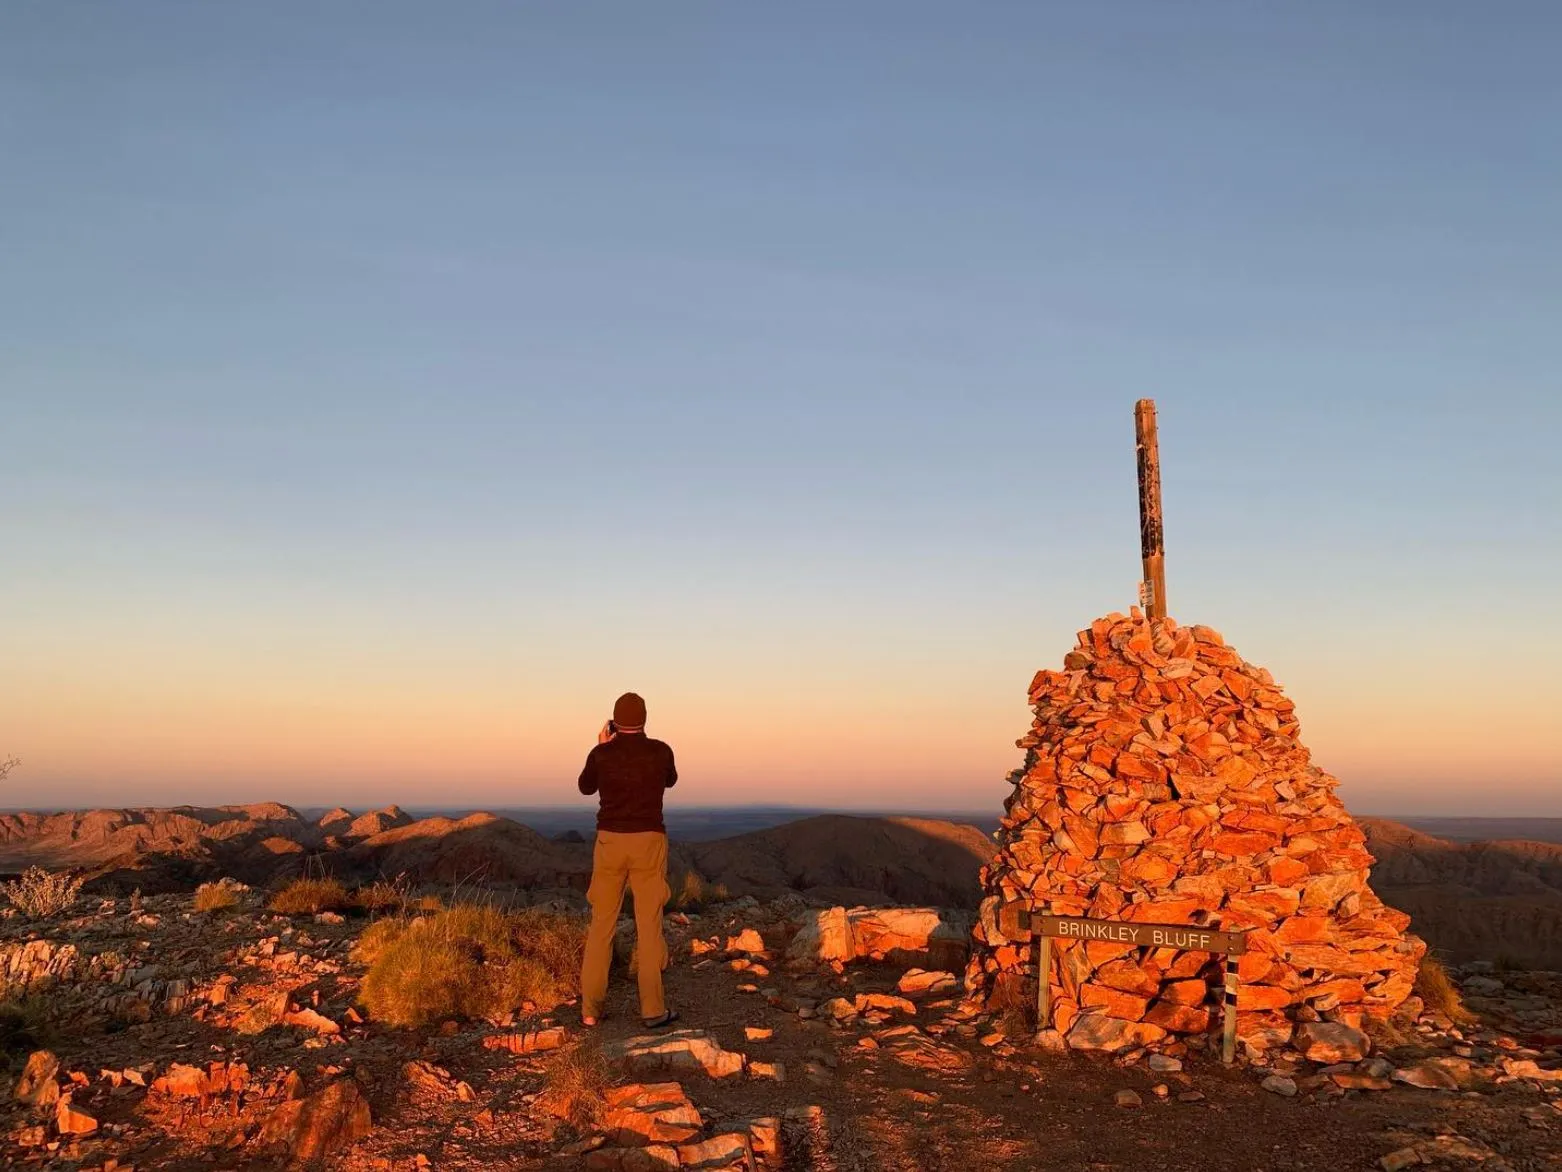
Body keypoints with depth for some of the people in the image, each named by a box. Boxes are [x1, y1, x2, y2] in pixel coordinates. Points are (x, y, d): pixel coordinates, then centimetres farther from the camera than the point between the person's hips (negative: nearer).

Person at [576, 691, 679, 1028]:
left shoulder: (601, 754, -4)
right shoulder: (660, 752, -6)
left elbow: (586, 788, 16)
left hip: (610, 842, 1)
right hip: (648, 842, -1)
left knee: (601, 925, 10)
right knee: (649, 925, 4)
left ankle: (590, 1008, 12)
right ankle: (653, 1009, 3)